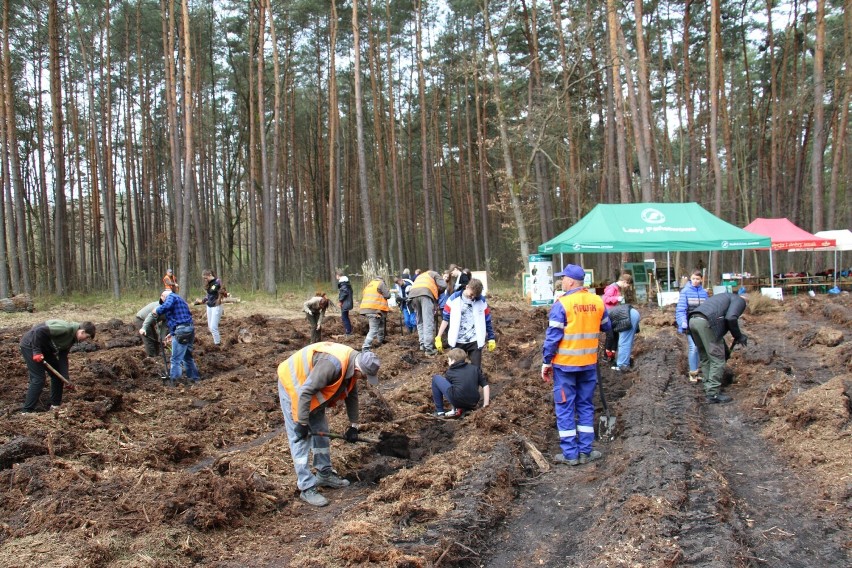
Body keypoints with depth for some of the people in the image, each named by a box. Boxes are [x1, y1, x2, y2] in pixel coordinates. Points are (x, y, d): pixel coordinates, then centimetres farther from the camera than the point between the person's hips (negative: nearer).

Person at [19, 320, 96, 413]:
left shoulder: (71, 338, 4)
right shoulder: (66, 328, -26)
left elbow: (63, 357, 6)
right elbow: (39, 331, -31)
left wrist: (65, 377, 1)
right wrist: (37, 351, -27)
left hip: (44, 347, 10)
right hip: (30, 345, -10)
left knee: (57, 374, 11)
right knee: (38, 379, -13)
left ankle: (56, 405, 23)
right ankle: (27, 411, -7)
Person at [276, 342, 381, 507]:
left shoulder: (352, 364, -8)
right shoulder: (332, 364, -37)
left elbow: (352, 396, 6)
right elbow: (306, 392, -34)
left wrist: (353, 425, 7)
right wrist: (302, 423, -27)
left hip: (313, 391, 9)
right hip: (293, 385, -9)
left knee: (320, 431, 13)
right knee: (300, 439, -7)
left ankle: (325, 475, 27)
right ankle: (307, 488, -3)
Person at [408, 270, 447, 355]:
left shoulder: (420, 276, 44)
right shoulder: (433, 274, 29)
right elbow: (443, 285, 13)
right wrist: (437, 292, 30)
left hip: (413, 293, 5)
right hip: (425, 292, -5)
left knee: (420, 322, 17)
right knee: (428, 322, -9)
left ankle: (422, 344, 11)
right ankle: (428, 348, -16)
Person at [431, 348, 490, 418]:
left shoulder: (450, 372, 14)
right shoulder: (475, 368, 19)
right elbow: (485, 386, 14)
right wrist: (485, 404, 17)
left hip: (457, 401, -4)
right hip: (473, 404, 5)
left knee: (436, 378, 14)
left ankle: (439, 412, 15)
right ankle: (460, 409, 11)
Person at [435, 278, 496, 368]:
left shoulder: (481, 301, -2)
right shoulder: (454, 299, -6)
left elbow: (487, 321, 7)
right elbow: (445, 318, -1)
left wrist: (491, 339, 9)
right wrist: (438, 337, -3)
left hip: (475, 341, 0)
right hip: (457, 341, 0)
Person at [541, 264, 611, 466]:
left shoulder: (562, 304, -15)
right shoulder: (598, 302, 1)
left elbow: (553, 336, -14)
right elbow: (606, 327, 16)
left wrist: (546, 362, -6)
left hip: (565, 364, -4)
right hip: (589, 363, 5)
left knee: (565, 407, 4)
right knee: (586, 406, 14)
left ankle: (570, 454, 8)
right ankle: (585, 451, 17)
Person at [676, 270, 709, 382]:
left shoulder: (704, 292, 3)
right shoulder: (685, 291, -7)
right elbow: (681, 309, -11)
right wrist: (683, 324, -19)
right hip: (690, 324, -4)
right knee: (694, 347, -10)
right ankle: (693, 373, 3)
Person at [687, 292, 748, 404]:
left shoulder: (724, 297, 40)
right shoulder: (740, 301, 15)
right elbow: (731, 318, -7)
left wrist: (725, 348, 42)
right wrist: (738, 336, 7)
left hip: (693, 320, 8)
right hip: (706, 322, -8)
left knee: (705, 358, 19)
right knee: (717, 359, 0)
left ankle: (709, 389, 23)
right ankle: (713, 394, 0)